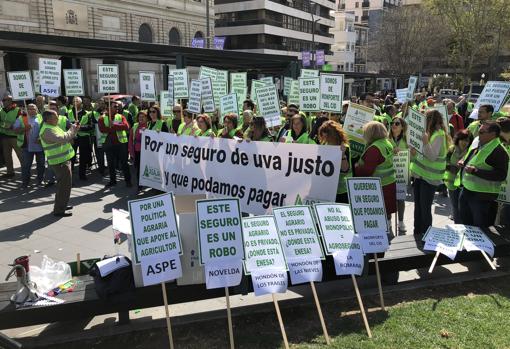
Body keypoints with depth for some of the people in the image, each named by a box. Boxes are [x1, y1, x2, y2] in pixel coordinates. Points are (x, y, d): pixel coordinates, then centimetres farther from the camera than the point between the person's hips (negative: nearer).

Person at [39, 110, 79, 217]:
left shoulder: (52, 127, 14)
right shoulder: (47, 130, -19)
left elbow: (65, 137, 18)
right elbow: (61, 139, -30)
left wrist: (73, 130, 2)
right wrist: (72, 130, -17)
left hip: (63, 159, 11)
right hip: (59, 161, -11)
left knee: (63, 184, 21)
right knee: (65, 185, -6)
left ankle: (62, 205, 33)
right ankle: (59, 210, 1)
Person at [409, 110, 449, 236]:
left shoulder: (439, 135, -13)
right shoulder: (427, 132, 13)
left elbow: (432, 157, -23)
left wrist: (425, 142, -35)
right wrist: (414, 153, -3)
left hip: (429, 177, -8)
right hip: (419, 174, 9)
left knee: (425, 209, -3)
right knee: (418, 207, 14)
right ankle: (417, 234, 25)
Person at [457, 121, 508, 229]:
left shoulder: (498, 151, -21)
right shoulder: (477, 142, 7)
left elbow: (501, 175, -28)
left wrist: (475, 171, -31)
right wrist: (463, 161, 4)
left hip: (481, 196, -9)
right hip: (465, 190, 9)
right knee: (465, 223, 24)